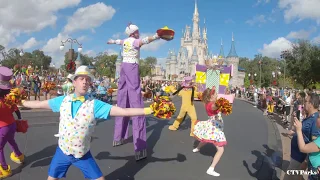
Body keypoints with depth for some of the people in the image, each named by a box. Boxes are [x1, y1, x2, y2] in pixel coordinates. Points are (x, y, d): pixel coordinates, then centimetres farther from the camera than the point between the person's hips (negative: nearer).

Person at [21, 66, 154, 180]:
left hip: (83, 154, -2)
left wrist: (148, 110, -31)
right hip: (62, 152, 2)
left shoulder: (95, 104, -16)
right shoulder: (63, 100, -5)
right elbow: (39, 104, 8)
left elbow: (123, 111, -24)